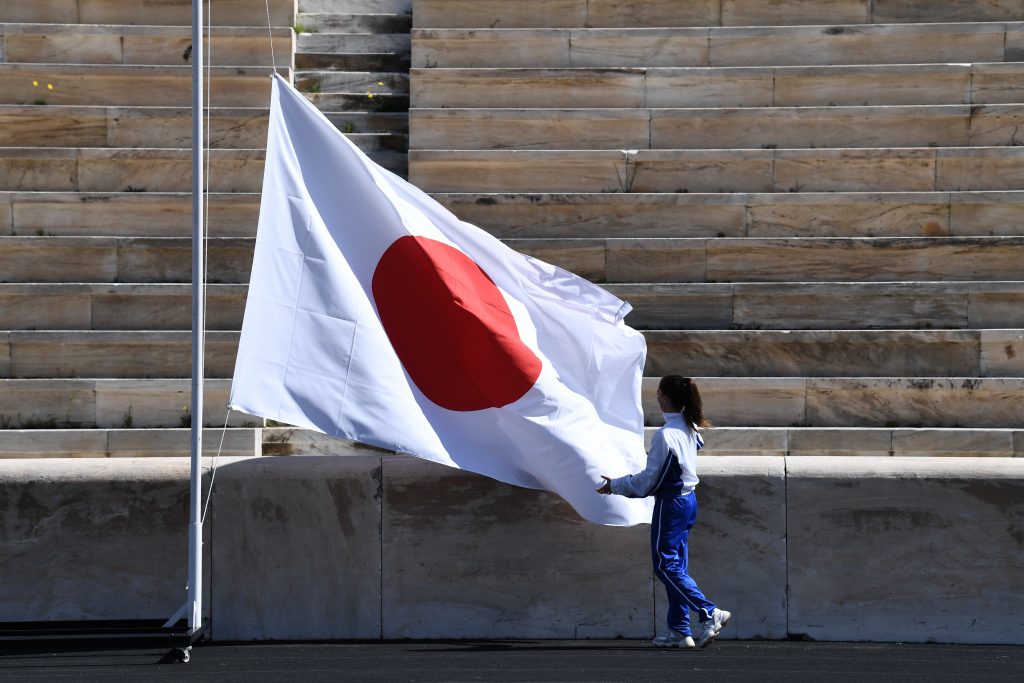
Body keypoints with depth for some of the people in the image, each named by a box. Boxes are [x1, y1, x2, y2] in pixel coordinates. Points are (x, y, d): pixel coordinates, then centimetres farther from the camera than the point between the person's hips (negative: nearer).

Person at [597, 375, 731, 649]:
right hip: (688, 499, 9)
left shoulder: (665, 434, -20)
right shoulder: (689, 428, 5)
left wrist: (615, 486, -5)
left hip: (670, 503, -9)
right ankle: (679, 631, 11)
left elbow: (648, 480, -16)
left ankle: (709, 612, -13)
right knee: (676, 565, 11)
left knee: (665, 565, -2)